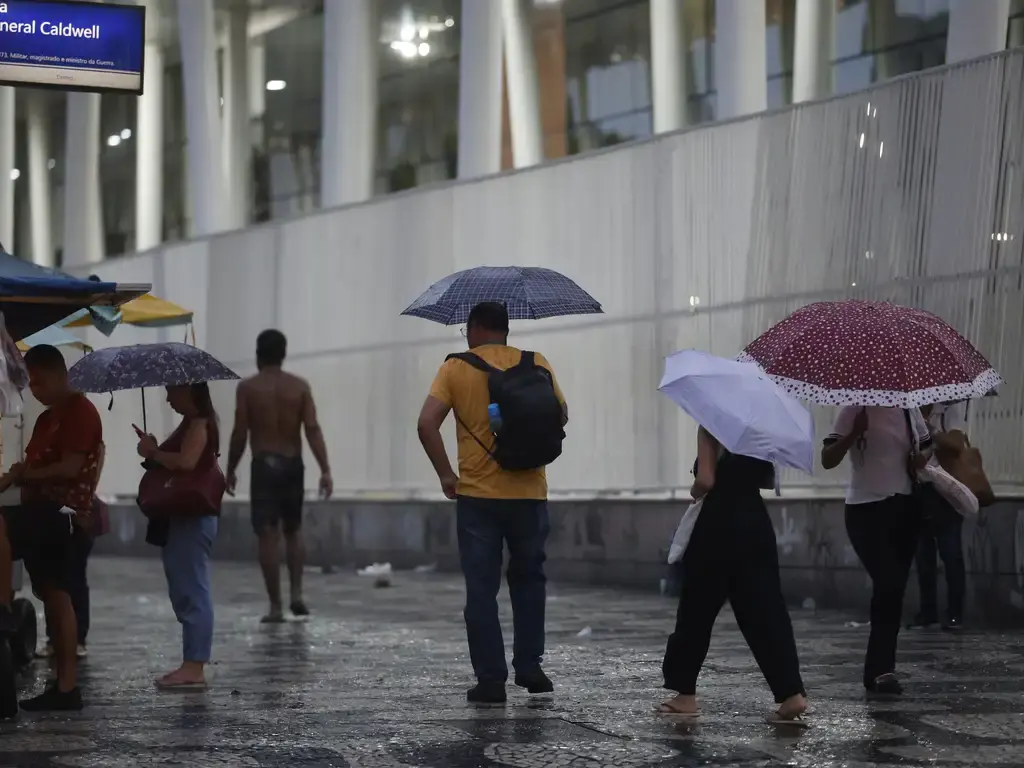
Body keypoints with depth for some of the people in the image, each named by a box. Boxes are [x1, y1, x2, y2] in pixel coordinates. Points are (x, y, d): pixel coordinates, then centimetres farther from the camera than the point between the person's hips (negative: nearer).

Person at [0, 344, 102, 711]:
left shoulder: (81, 412, -9)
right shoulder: (47, 419, 21)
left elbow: (70, 468, -18)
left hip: (63, 512, -10)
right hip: (47, 512, 10)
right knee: (55, 597, 6)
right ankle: (66, 687, 5)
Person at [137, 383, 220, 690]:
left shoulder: (199, 424, -14)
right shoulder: (191, 424, 18)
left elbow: (185, 461, -29)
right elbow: (176, 461, 14)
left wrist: (152, 452, -15)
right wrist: (154, 451, -3)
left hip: (192, 518, -11)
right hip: (184, 517, 11)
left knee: (192, 592, -10)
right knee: (187, 592, 11)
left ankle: (194, 668, -10)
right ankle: (192, 665, 14)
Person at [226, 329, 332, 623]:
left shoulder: (248, 388, -3)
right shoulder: (300, 387, 2)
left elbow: (240, 434, -5)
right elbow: (312, 430, -6)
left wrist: (230, 470, 6)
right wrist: (325, 470, -8)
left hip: (264, 466, -3)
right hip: (293, 465, 3)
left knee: (268, 536, -2)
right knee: (293, 531, 19)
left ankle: (275, 606, -5)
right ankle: (296, 594, 6)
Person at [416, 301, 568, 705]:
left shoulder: (455, 368, -3)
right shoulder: (537, 364, 2)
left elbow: (427, 424, -12)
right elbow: (561, 417, 10)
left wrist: (445, 474, -3)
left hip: (477, 495, -2)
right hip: (529, 494, 2)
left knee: (481, 589, 4)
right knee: (528, 579, 20)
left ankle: (491, 679, 2)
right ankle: (529, 667, 15)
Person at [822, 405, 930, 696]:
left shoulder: (909, 411, 9)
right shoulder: (855, 411, -6)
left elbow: (926, 446, 25)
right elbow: (827, 460, -10)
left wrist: (921, 459, 2)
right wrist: (853, 434, -26)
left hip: (905, 507, 6)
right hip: (867, 509, -6)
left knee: (894, 587, 6)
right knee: (887, 584, -16)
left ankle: (878, 670, 14)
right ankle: (881, 669, -10)